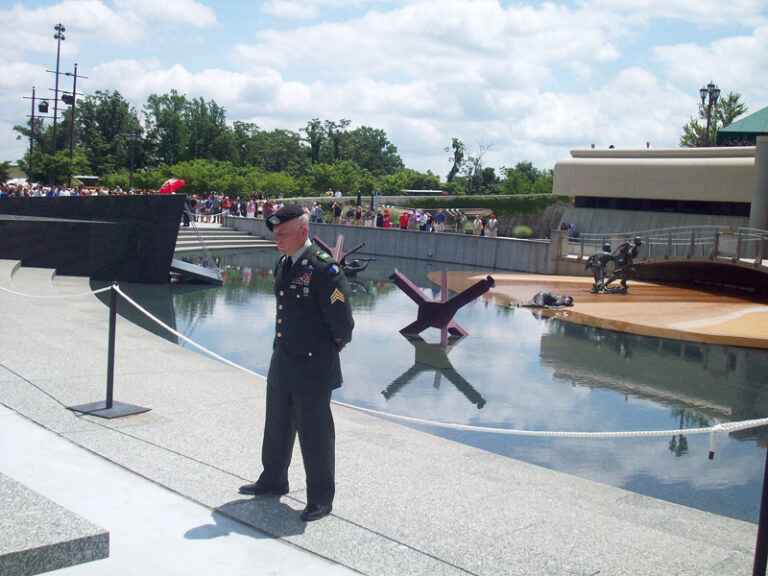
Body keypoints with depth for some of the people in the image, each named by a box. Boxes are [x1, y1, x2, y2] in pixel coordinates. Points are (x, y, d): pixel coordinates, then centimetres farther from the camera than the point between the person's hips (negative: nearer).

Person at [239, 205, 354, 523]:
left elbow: (342, 323, -15)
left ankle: (321, 499, 17)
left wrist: (327, 351, -3)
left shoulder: (324, 268, -19)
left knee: (314, 432, 3)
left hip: (313, 367, -8)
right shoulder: (282, 264, 7)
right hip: (282, 362, 8)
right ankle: (273, 481, 40)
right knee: (277, 425, 21)